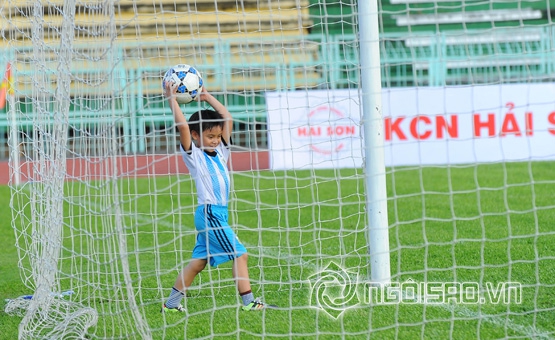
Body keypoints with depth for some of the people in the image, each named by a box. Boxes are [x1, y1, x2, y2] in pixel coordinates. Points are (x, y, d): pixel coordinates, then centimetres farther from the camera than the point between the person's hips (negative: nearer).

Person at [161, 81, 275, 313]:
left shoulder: (220, 152, 14)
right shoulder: (194, 155, -5)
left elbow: (228, 119, 16)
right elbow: (183, 126, -16)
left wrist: (208, 98, 17)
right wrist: (171, 100, -13)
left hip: (218, 213, 8)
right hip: (209, 213, -8)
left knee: (198, 261, 9)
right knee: (239, 254, -8)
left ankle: (171, 304, 13)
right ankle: (248, 302, -4)